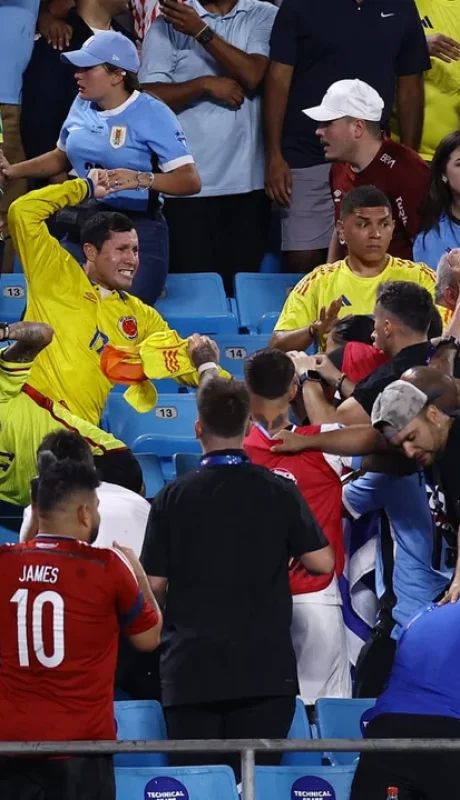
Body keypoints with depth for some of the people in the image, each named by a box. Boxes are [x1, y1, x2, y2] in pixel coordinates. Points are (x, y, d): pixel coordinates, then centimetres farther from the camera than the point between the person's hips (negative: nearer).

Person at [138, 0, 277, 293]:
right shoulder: (169, 24, 4)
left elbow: (252, 74, -10)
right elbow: (149, 96, -3)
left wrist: (201, 31, -13)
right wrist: (205, 84, -14)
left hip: (248, 180, 1)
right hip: (190, 182, -1)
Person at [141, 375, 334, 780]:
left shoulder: (173, 497, -1)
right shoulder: (280, 492, 0)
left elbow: (155, 583, 0)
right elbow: (322, 562, -2)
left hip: (191, 667, 0)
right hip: (264, 668, 0)